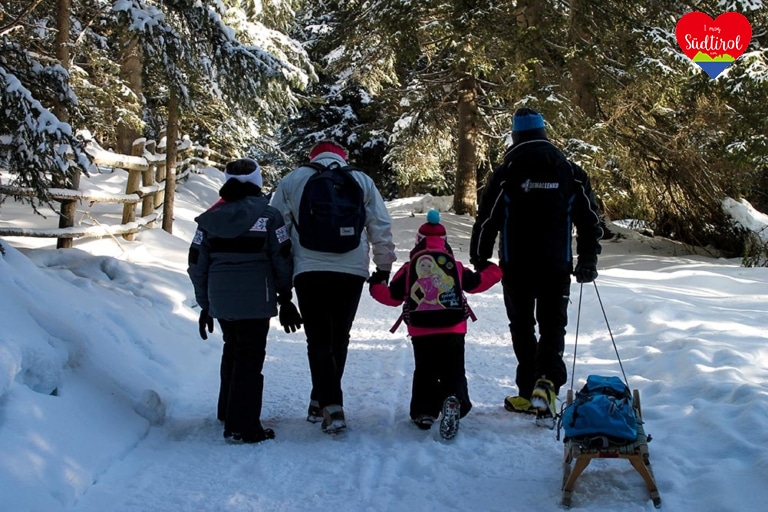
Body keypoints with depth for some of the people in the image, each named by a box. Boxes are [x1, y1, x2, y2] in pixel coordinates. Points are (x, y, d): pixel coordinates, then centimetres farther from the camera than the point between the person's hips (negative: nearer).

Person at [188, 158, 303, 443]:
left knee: (233, 350, 23)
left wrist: (205, 304, 16)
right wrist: (285, 297, 8)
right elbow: (282, 260, -5)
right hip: (255, 301, -5)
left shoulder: (210, 218, 5)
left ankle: (228, 412, 35)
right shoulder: (268, 216, -7)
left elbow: (197, 266, 7)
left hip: (220, 300, 5)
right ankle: (242, 427, -4)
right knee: (249, 358, -1)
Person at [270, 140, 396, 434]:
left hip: (309, 271, -1)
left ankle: (332, 407, -11)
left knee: (319, 340, 2)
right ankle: (321, 402, 21)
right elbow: (381, 227, 11)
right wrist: (384, 267, 19)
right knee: (338, 339, 14)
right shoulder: (362, 181, 12)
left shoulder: (292, 181, 9)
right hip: (351, 271, 1)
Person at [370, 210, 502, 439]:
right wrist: (492, 270, 40)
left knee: (424, 372, 18)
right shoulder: (456, 267, 8)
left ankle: (424, 411, 5)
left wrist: (375, 286, 29)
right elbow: (478, 282, 18)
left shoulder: (409, 270, 4)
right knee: (453, 372, 8)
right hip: (453, 332, 0)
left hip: (421, 334, 0)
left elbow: (392, 296, 8)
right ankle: (453, 399, -23)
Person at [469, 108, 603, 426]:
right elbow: (589, 220, 8)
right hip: (557, 266, 1)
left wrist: (479, 261, 7)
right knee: (553, 326, 6)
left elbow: (486, 221, -3)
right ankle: (546, 382, -17)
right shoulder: (570, 172, 5)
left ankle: (529, 393, 12)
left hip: (517, 266, -1)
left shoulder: (506, 173, -5)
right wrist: (588, 261, 15)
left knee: (522, 327, 11)